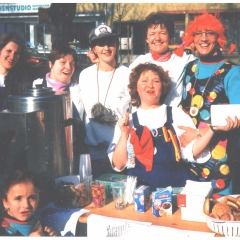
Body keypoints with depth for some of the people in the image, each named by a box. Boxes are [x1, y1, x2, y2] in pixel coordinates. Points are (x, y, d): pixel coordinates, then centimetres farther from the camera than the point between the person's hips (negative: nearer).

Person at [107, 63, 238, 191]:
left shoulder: (176, 114, 10)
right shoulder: (126, 121, 11)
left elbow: (192, 152, 0)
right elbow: (118, 165, 4)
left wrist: (213, 129, -11)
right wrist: (124, 134, -7)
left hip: (177, 186, 0)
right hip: (140, 189, 0)